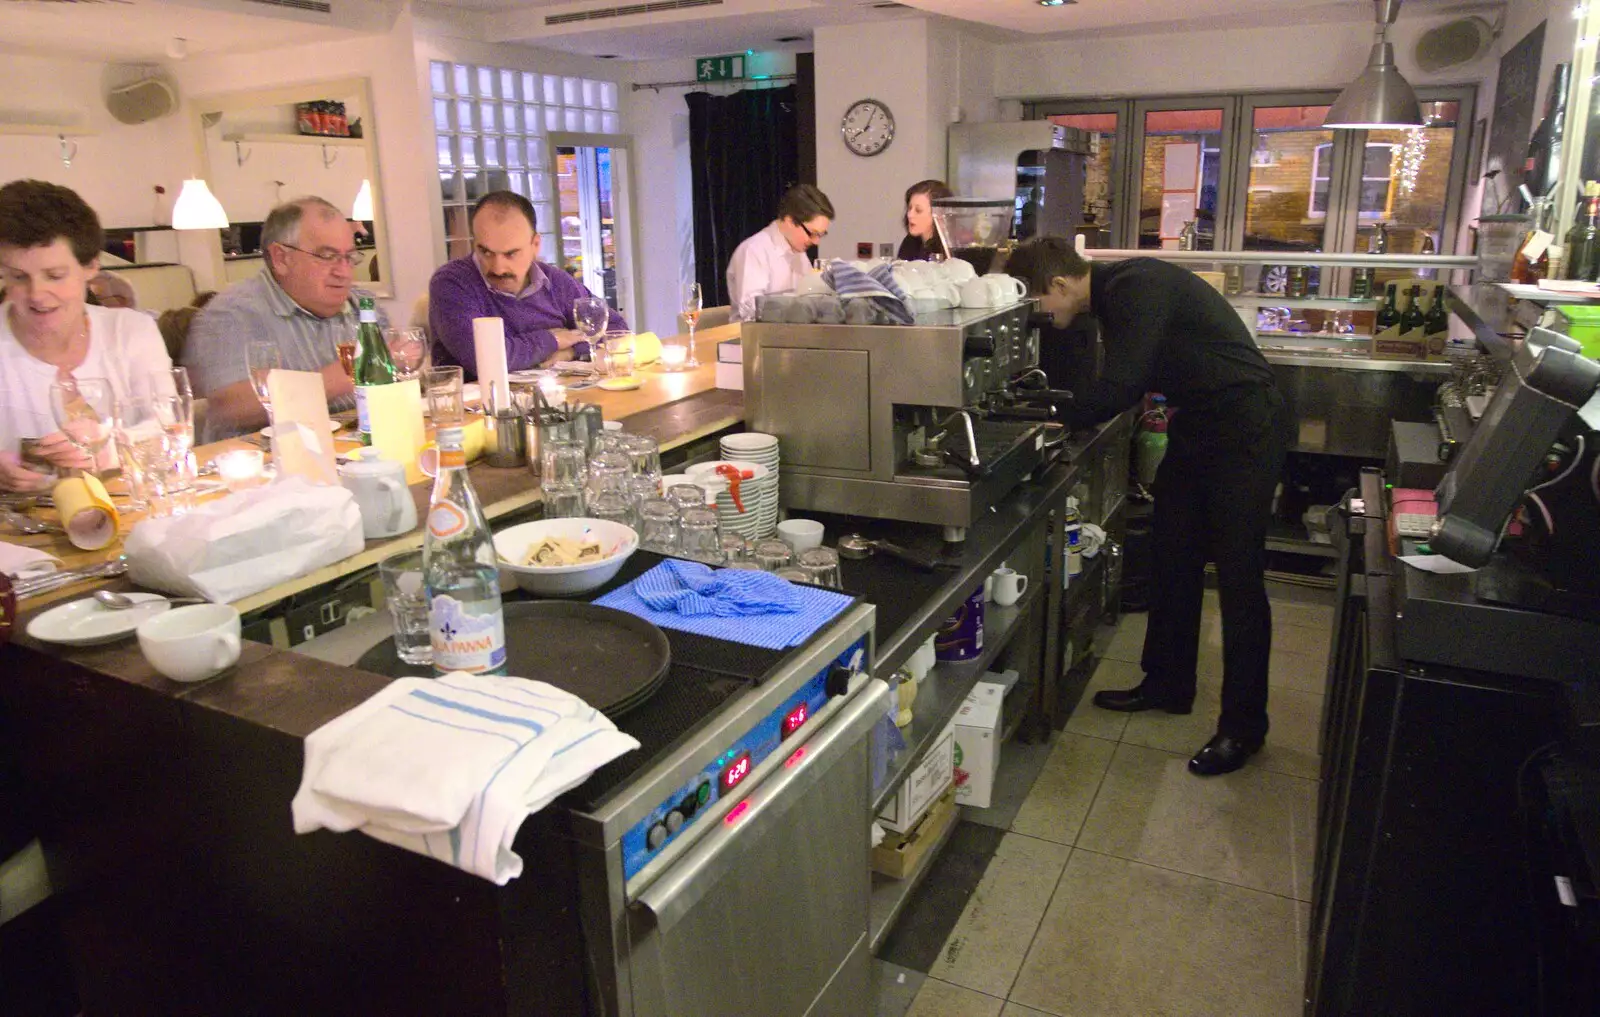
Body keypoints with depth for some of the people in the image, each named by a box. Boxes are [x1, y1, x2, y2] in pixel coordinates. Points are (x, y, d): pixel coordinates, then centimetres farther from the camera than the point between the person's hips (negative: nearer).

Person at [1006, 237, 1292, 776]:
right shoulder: (1114, 290, 6)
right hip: (1197, 424, 10)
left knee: (1238, 576, -4)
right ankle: (1168, 685, 30)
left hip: (1246, 428, -10)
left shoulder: (1137, 288, -23)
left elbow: (1120, 388, -29)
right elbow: (1120, 381, 12)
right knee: (1172, 559, 15)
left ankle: (1243, 726, 8)